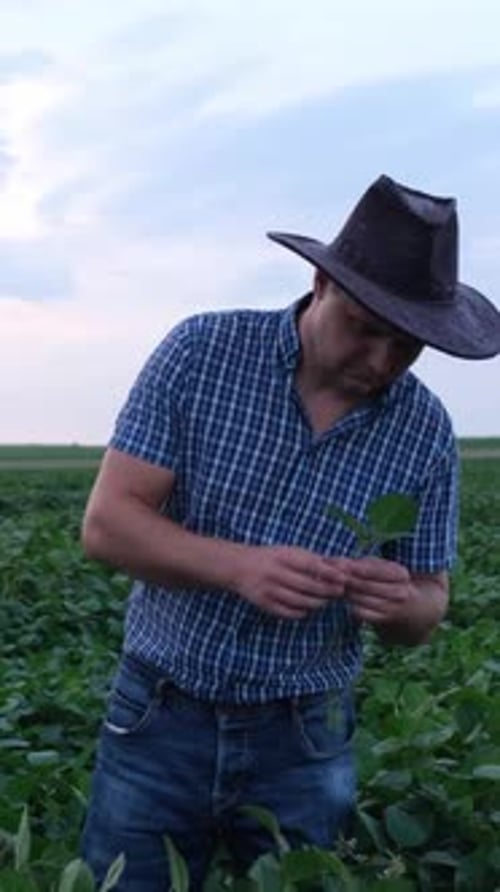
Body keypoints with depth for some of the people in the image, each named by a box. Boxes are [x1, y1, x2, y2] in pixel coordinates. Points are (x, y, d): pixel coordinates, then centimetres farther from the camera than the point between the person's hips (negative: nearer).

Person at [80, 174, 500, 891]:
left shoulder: (427, 430, -5)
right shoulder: (202, 352, -11)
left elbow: (425, 611, 3)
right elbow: (107, 523, -13)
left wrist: (401, 603, -22)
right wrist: (239, 567, -29)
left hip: (305, 743, 2)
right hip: (158, 721, -1)